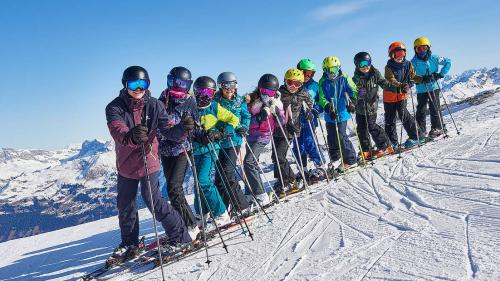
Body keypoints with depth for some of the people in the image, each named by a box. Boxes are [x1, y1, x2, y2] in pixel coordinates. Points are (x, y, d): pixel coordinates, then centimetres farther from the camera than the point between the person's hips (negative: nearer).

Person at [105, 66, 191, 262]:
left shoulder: (154, 105, -10)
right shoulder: (115, 108, -14)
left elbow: (168, 129, -17)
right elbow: (117, 130, -33)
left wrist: (181, 129, -41)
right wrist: (131, 136, -57)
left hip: (148, 161, -2)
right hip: (125, 165, 3)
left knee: (153, 201, -8)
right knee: (125, 204, 16)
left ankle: (180, 237, 9)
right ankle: (130, 243, 39)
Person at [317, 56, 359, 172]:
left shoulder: (344, 79, -3)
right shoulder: (323, 82, 0)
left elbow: (353, 90, -6)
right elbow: (322, 98, -6)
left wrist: (352, 102, -24)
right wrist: (328, 108, -22)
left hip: (342, 113, -3)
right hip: (330, 115, 3)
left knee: (341, 136, -10)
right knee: (331, 137, 12)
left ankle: (350, 160, 3)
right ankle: (334, 158, 35)